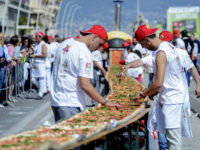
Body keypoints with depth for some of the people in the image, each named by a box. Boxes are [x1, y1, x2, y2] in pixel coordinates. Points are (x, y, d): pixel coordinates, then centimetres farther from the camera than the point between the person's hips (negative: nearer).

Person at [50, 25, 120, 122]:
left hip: (55, 101, 9)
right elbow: (85, 85, -21)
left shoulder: (64, 44, 11)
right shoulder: (85, 53, -15)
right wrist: (105, 102, -16)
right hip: (71, 105, -9)